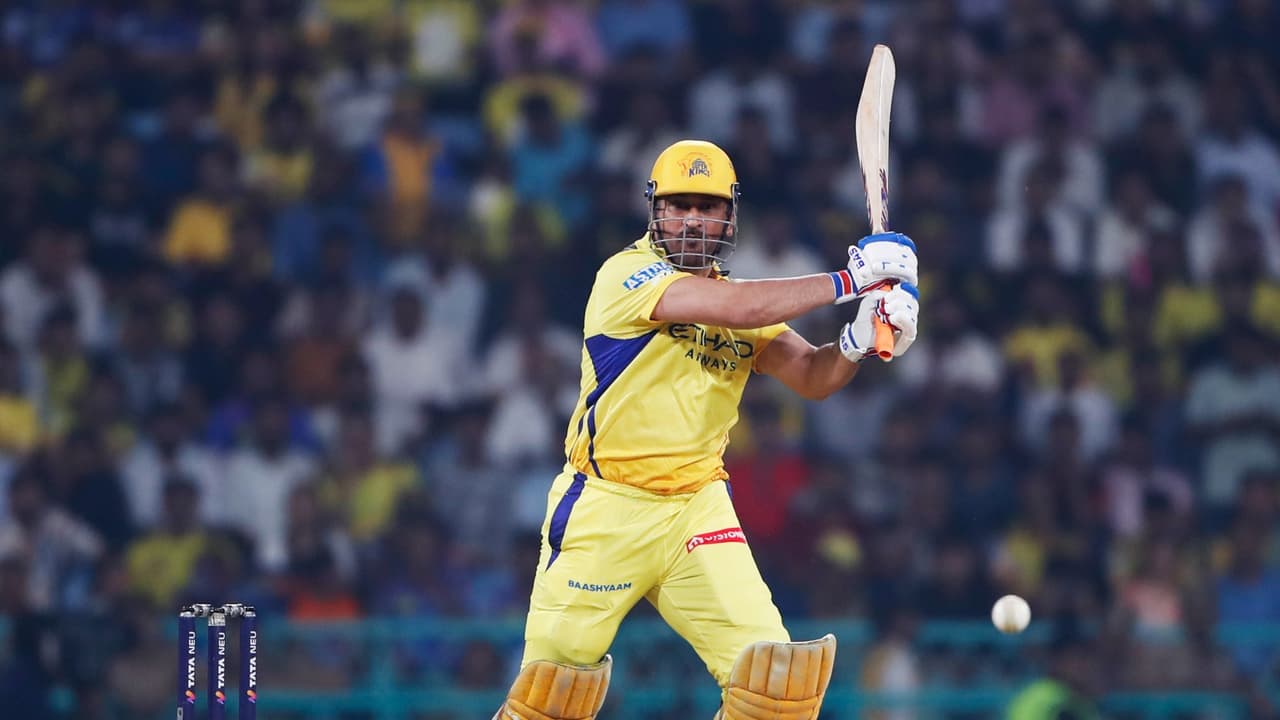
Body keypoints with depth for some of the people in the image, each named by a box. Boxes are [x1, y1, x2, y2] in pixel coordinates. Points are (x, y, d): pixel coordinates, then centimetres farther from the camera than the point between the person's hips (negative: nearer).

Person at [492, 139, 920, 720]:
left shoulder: (744, 301, 11)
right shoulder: (627, 274, -10)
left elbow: (811, 377, -1)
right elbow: (736, 309, -24)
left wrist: (856, 343, -22)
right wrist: (848, 281, -21)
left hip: (697, 508, 5)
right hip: (605, 509, -5)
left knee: (777, 673, -12)